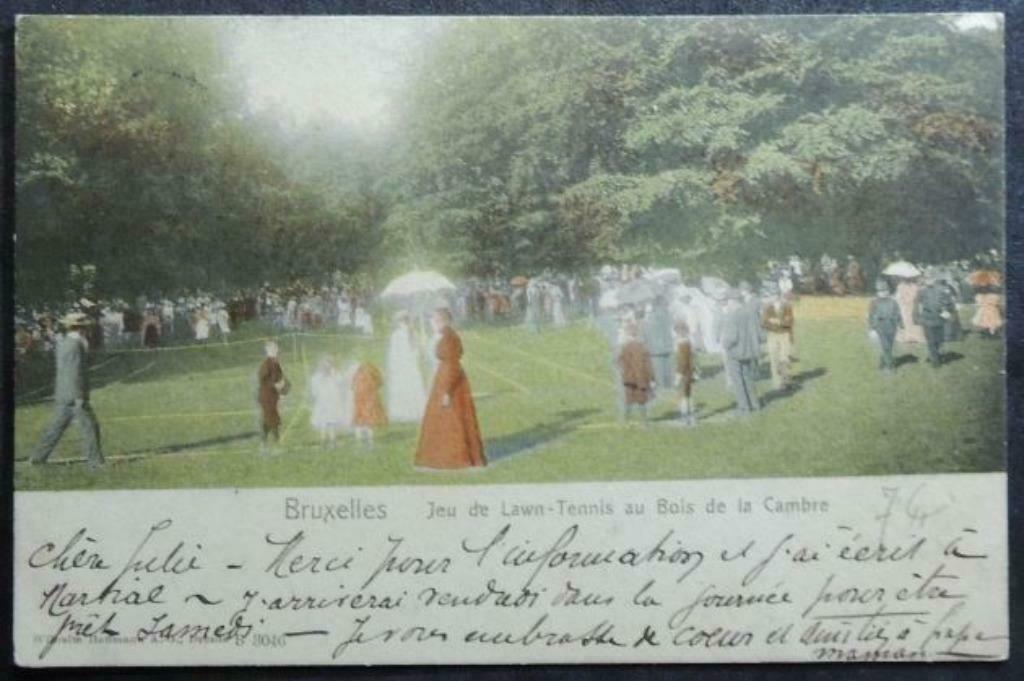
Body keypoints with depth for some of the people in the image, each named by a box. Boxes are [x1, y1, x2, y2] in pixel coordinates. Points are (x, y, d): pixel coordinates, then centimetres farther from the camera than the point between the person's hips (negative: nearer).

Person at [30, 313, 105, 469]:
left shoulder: (62, 341, 11)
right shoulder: (75, 345, -17)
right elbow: (74, 373, -21)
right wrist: (79, 397, -21)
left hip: (62, 396, 9)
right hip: (74, 395, -9)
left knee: (57, 426, 14)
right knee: (90, 426, -3)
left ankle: (38, 457, 17)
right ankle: (95, 461, -1)